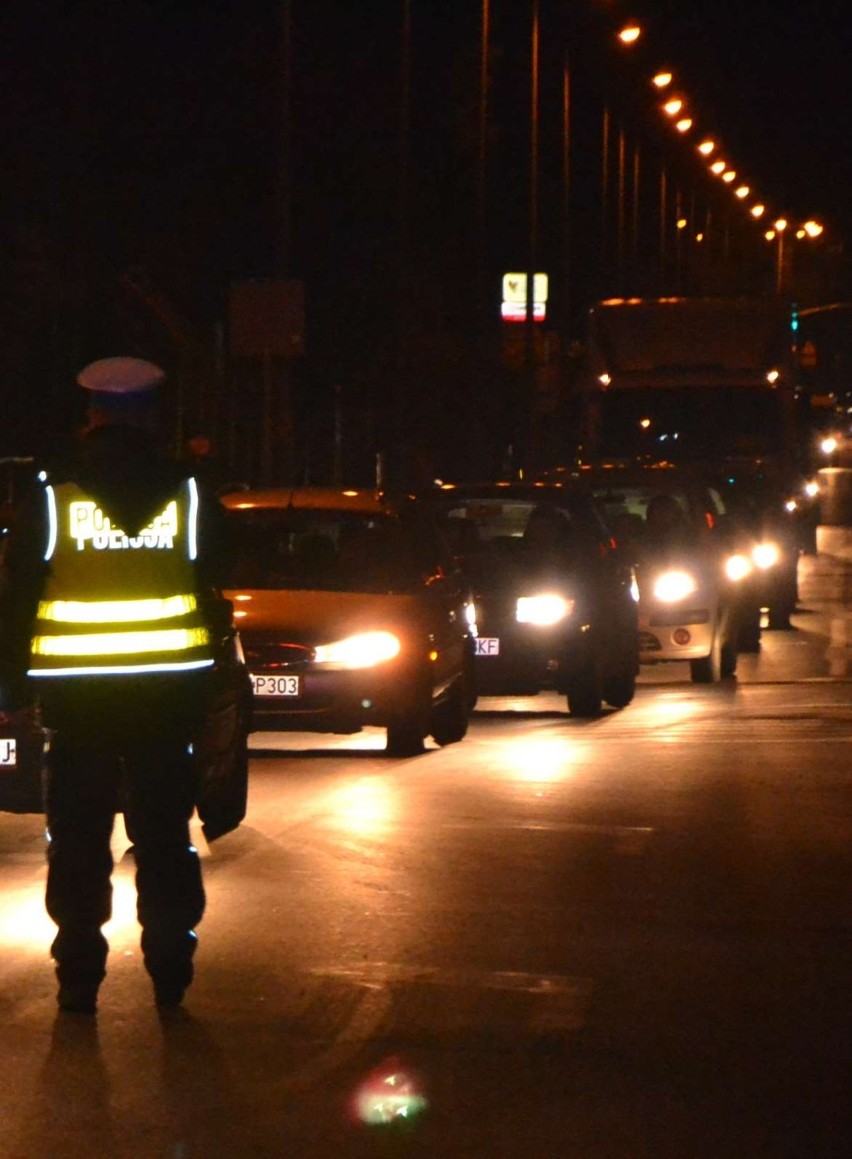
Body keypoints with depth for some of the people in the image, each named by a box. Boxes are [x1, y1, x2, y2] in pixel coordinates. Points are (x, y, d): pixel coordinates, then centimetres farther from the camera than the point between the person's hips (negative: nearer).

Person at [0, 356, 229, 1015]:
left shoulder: (54, 498, -3)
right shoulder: (186, 496, 0)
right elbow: (216, 594, 3)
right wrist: (216, 668, 12)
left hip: (78, 695, -1)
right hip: (169, 692, 1)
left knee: (79, 843, 6)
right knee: (165, 838, 10)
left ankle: (80, 978, 5)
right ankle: (170, 974, 10)